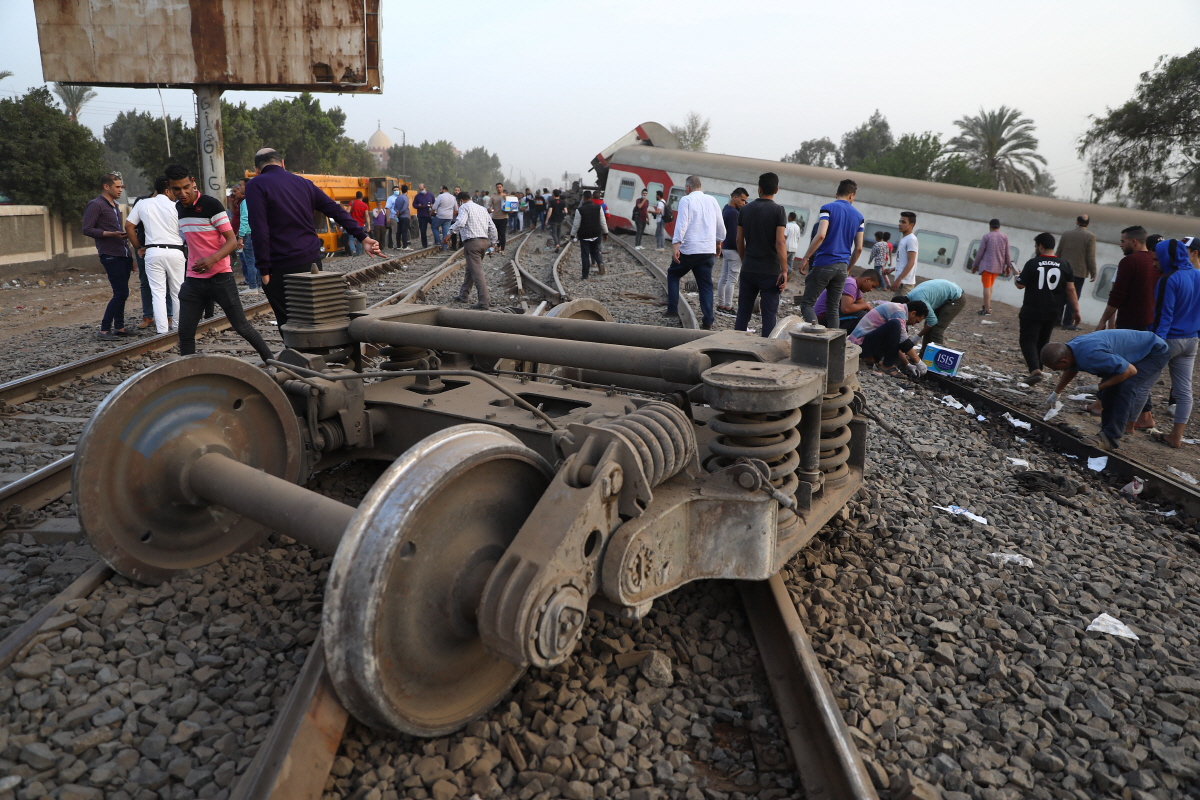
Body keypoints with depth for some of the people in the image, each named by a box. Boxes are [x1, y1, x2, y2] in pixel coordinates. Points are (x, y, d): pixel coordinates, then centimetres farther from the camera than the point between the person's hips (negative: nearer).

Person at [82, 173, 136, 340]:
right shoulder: (95, 204, -6)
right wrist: (112, 234, -20)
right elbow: (87, 229, -13)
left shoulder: (114, 206, 22)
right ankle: (104, 330, -7)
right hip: (110, 256, -9)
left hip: (123, 254, 9)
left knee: (122, 293, 11)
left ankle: (119, 327, 18)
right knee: (121, 293, -13)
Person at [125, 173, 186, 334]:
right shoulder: (175, 206, -1)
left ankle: (162, 329, -5)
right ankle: (179, 326, 17)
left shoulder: (143, 204, 7)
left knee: (158, 292, 0)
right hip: (175, 251, -1)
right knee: (177, 292, 9)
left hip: (153, 251, 1)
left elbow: (129, 226, 9)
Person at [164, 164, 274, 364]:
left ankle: (271, 360, 15)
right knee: (185, 333, 0)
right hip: (193, 279, 6)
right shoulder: (178, 207, 10)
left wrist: (212, 259, -31)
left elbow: (232, 240, -16)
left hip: (220, 277, -6)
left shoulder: (211, 205, -12)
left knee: (241, 326, 0)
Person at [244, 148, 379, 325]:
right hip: (312, 260, 6)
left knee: (288, 323, 3)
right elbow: (336, 210, 8)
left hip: (281, 267, -5)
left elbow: (259, 232, -13)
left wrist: (264, 270, -10)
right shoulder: (304, 183, 12)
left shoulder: (255, 186, -4)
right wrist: (362, 237, 7)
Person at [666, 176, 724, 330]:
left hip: (689, 249, -4)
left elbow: (681, 224, -15)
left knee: (673, 275, 17)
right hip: (708, 250, 4)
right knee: (706, 285, 7)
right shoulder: (712, 201, 11)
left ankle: (672, 309, 10)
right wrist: (718, 243, 29)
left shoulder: (686, 200, -5)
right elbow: (720, 226, 17)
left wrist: (675, 245, -20)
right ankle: (707, 321, 2)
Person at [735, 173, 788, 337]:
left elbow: (739, 240, 9)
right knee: (769, 314, 1)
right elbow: (780, 242, -15)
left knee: (743, 311, 11)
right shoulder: (778, 210, -8)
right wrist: (784, 270, -12)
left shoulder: (745, 209, 5)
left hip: (748, 269, 4)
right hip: (770, 271, -4)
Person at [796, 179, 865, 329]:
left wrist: (805, 258, -13)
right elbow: (859, 248, 11)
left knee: (807, 303, -1)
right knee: (833, 308, 11)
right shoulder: (858, 216, 12)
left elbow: (820, 235, -18)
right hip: (842, 267, 5)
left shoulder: (828, 208, -3)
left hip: (824, 264, -5)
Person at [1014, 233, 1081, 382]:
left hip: (1032, 310, -5)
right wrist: (1076, 310, 4)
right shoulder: (1064, 264, 1)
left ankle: (1035, 369, -20)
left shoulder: (1032, 263, -11)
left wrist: (1017, 277, 16)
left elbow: (1020, 285, -6)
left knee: (1028, 340, -1)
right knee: (1042, 341, 19)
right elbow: (1070, 289, 1)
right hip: (1053, 312, 5)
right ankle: (1037, 367, 29)